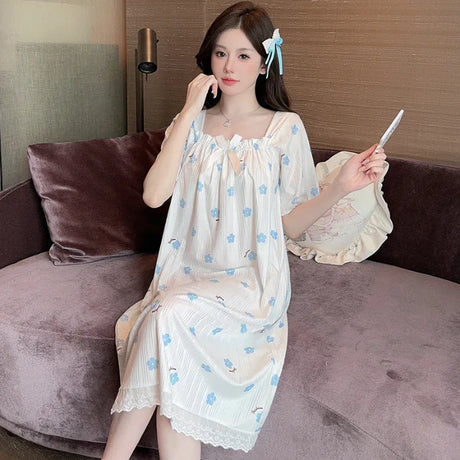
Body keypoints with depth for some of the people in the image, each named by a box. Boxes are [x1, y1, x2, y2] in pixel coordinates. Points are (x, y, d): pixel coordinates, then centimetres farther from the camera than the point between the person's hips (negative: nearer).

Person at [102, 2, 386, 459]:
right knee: (171, 385, -27)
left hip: (250, 281, -2)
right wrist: (189, 113, -6)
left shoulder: (285, 127, 2)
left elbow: (290, 223, 3)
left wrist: (341, 186, -14)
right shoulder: (192, 122, 10)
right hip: (187, 274, 3)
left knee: (169, 316, -31)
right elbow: (154, 194, -7)